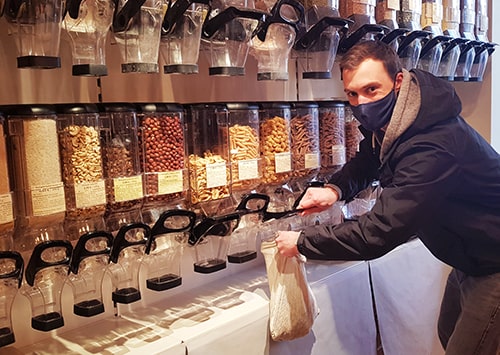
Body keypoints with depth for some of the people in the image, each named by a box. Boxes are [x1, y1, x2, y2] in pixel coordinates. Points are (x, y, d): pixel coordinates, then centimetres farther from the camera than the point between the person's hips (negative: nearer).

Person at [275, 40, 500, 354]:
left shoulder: (431, 149, -37)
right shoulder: (387, 123, -7)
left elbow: (377, 233, -36)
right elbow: (369, 159, 12)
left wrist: (301, 242, -24)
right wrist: (335, 189, -11)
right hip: (470, 258, 9)